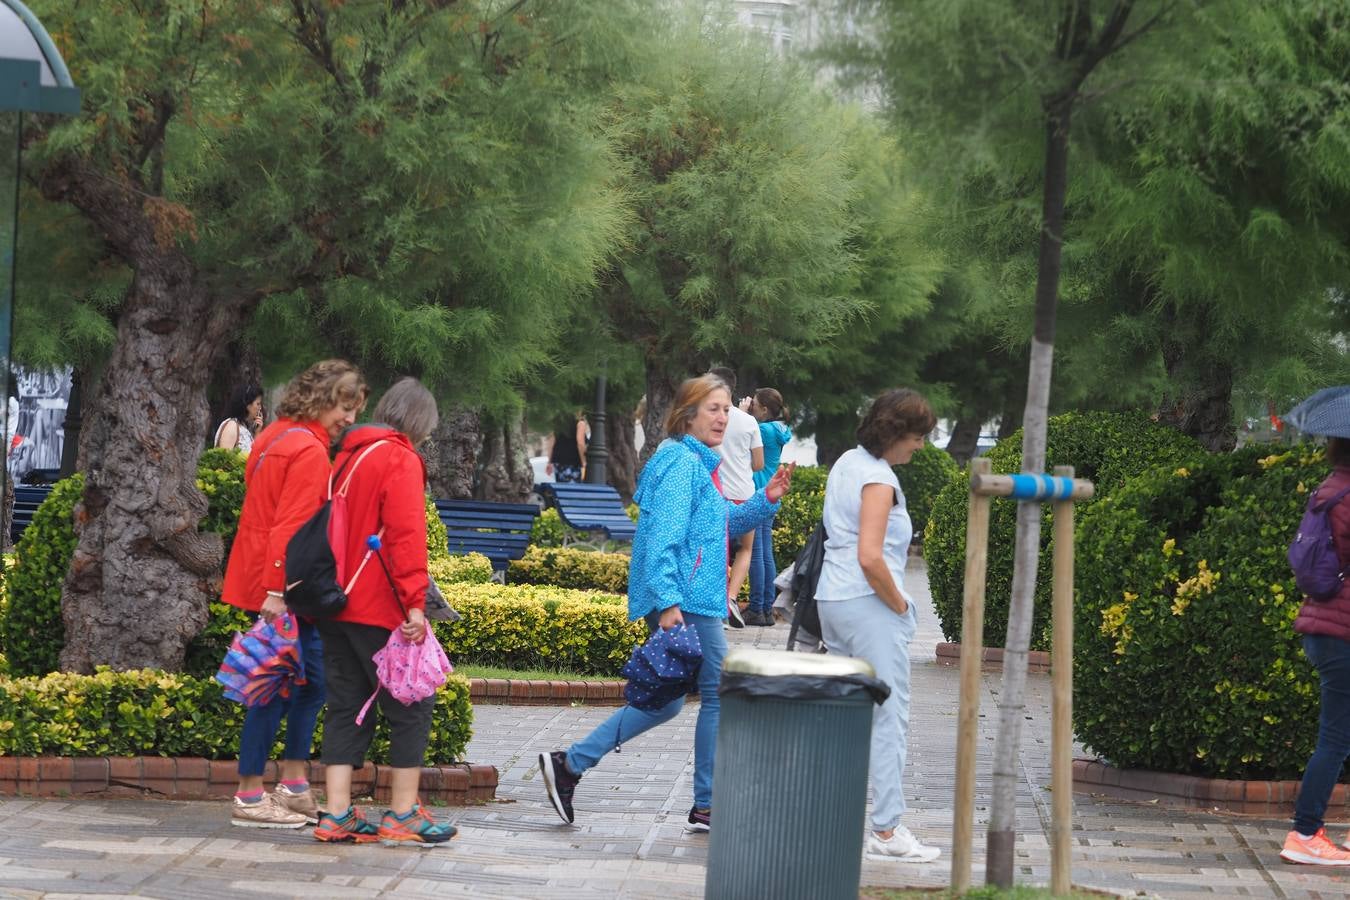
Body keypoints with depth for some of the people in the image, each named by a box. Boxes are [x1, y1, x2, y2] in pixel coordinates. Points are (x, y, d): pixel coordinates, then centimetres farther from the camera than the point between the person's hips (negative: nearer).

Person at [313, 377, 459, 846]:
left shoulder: (348, 455, 16)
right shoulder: (400, 460, -10)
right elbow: (406, 535, -19)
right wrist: (414, 602, -22)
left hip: (336, 605, 8)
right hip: (379, 609, -8)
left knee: (346, 706, 9)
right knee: (411, 705, 1)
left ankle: (337, 815, 4)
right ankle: (403, 814, 2)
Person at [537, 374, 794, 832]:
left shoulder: (697, 463, 19)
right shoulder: (682, 463, -13)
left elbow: (723, 522, 30)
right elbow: (664, 535, -22)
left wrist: (765, 500, 15)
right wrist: (668, 601, -28)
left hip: (683, 600, 11)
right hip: (685, 598, -11)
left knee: (664, 700, 12)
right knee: (720, 694, -3)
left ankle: (569, 764, 11)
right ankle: (708, 807, 4)